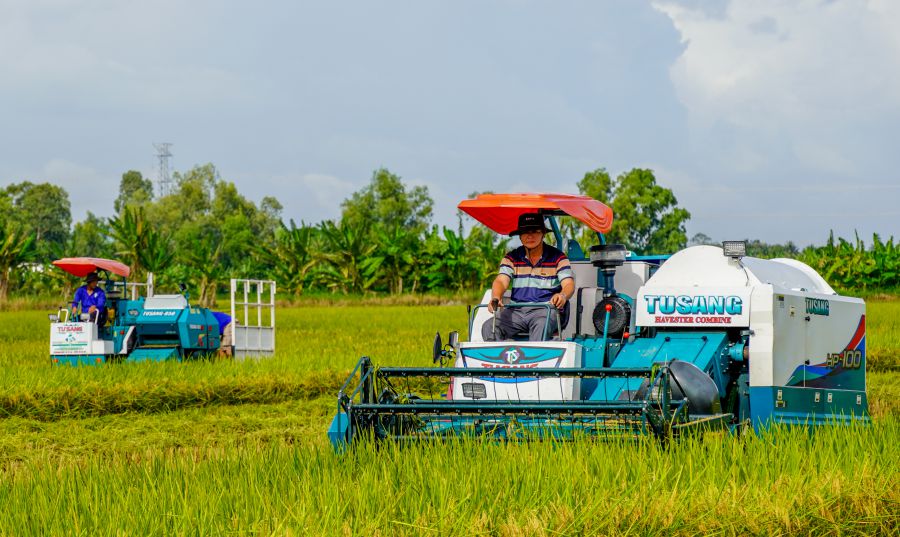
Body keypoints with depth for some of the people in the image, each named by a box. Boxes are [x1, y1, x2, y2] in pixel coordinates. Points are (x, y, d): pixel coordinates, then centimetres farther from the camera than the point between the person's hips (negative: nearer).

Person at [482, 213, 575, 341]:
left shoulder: (557, 258, 6)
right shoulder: (512, 258, 13)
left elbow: (569, 285, -4)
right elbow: (501, 281, 0)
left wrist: (563, 295, -31)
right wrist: (495, 298, -26)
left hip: (547, 311, -3)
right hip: (517, 311, 3)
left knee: (541, 326, -38)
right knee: (488, 327, -23)